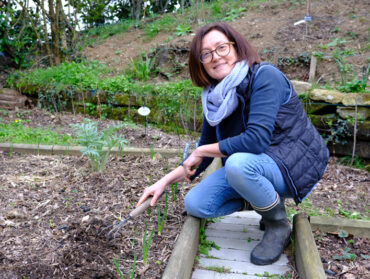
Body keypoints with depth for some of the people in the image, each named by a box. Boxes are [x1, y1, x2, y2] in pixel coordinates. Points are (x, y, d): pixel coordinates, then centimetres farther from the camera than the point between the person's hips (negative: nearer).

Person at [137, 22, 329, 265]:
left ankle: (278, 224, -7)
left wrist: (202, 151, -19)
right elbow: (203, 155, 8)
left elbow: (256, 139, -31)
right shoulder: (215, 97, 1)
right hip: (255, 163, 7)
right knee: (195, 204, -6)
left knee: (238, 163, -36)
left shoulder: (265, 76, -19)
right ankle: (264, 201, 15)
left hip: (296, 163, -6)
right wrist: (164, 182, 2)